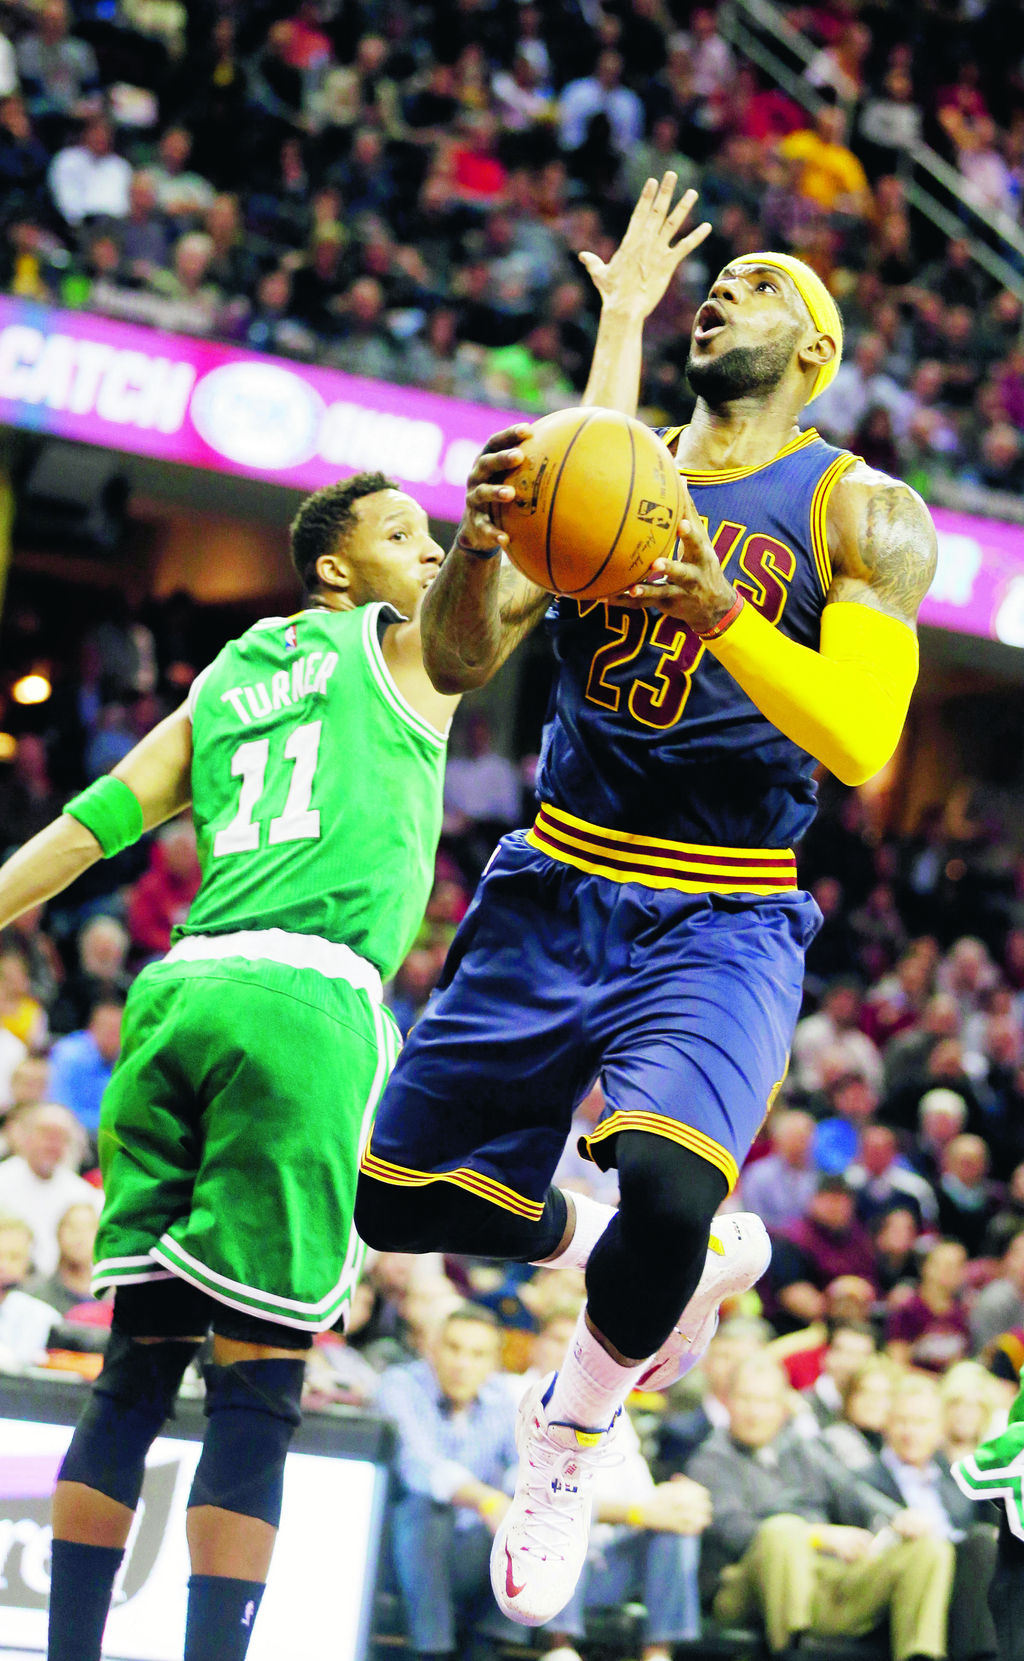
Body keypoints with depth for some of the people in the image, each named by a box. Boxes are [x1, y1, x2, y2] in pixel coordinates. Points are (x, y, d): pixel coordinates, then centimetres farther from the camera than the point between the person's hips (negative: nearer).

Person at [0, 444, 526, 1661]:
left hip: (176, 991, 6)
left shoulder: (225, 678, 25)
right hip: (305, 1001, -6)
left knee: (139, 1365, 7)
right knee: (257, 1384, -7)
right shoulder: (402, 647, 12)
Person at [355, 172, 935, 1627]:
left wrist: (725, 615, -30)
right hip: (554, 891, 5)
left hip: (723, 922, -5)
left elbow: (860, 745, -15)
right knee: (404, 1201, 7)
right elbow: (458, 664, 2)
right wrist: (485, 539, -18)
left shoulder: (857, 511, -2)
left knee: (667, 1190, -30)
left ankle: (577, 1424, 1)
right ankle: (697, 1256, 31)